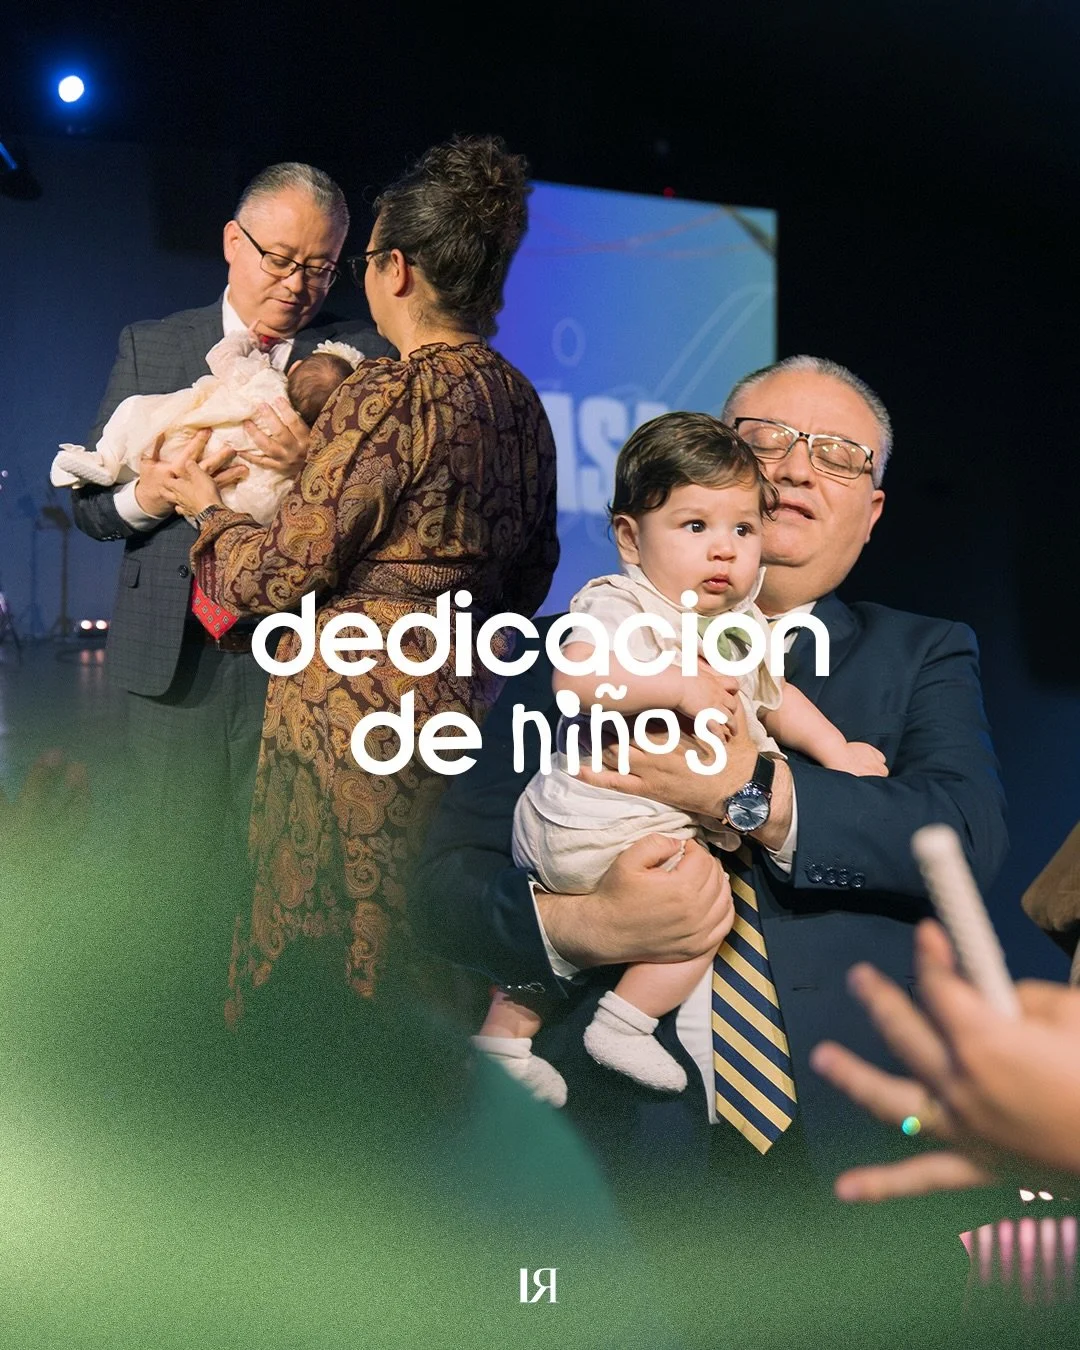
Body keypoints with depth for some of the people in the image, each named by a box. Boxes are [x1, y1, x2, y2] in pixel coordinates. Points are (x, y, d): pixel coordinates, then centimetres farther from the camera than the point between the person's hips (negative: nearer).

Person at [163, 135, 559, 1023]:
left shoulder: (391, 394, -17)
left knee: (302, 975, 4)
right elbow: (529, 581, 16)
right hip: (464, 707, 8)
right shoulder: (522, 400, 7)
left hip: (353, 711, -8)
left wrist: (207, 508, 5)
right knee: (412, 981, 19)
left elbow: (282, 575, -13)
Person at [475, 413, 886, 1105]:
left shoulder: (739, 624, 6)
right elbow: (575, 677, -42)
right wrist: (680, 686, -38)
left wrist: (834, 750, 12)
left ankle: (505, 1031, 40)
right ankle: (623, 1025, 5)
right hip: (603, 826, -10)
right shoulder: (621, 607, -23)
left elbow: (773, 696, 21)